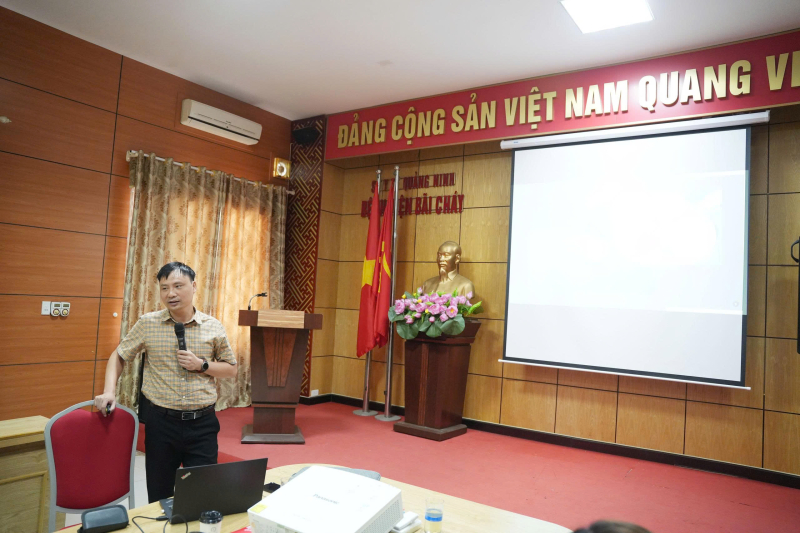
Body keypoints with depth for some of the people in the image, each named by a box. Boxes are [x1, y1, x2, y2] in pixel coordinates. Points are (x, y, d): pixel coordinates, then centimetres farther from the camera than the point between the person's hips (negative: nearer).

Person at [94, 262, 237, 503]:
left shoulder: (213, 327, -1)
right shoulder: (147, 324, -1)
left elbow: (231, 369, 6)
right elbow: (118, 356, 10)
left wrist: (201, 365, -10)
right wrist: (109, 391, -5)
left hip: (202, 422, 0)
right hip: (160, 421, 1)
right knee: (159, 496, 15)